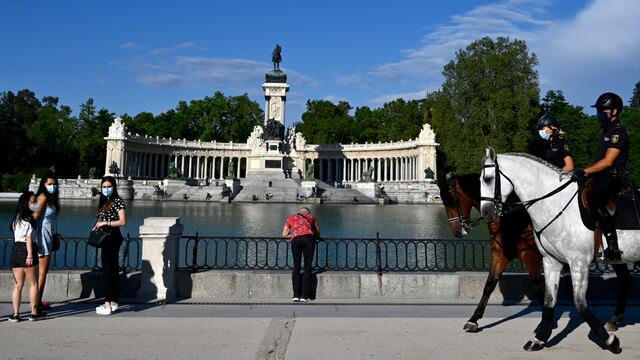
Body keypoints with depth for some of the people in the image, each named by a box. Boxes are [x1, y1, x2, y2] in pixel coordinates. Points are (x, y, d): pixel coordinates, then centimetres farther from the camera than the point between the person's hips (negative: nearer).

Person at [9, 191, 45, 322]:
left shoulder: (17, 218, 16)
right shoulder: (28, 219, -9)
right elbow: (28, 238, -15)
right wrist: (30, 255, -18)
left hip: (16, 250, 8)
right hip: (26, 250, -8)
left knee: (18, 285, 10)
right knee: (33, 283, 4)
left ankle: (15, 314, 9)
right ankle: (34, 313, 10)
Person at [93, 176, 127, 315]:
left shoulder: (118, 201, -10)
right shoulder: (104, 201, 17)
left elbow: (122, 221, -17)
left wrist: (106, 223, -18)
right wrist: (98, 225, 8)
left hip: (113, 238, -9)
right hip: (106, 239, 9)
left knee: (108, 270, -7)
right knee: (112, 269, 12)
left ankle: (107, 305, -3)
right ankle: (114, 303, 19)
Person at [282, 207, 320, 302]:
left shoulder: (291, 217, 29)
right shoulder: (311, 218, 28)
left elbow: (284, 234, 25)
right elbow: (318, 234, 22)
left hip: (296, 240, 0)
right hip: (309, 238, 0)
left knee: (296, 266, 7)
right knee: (307, 266, 4)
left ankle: (296, 295, 1)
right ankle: (305, 295, -1)